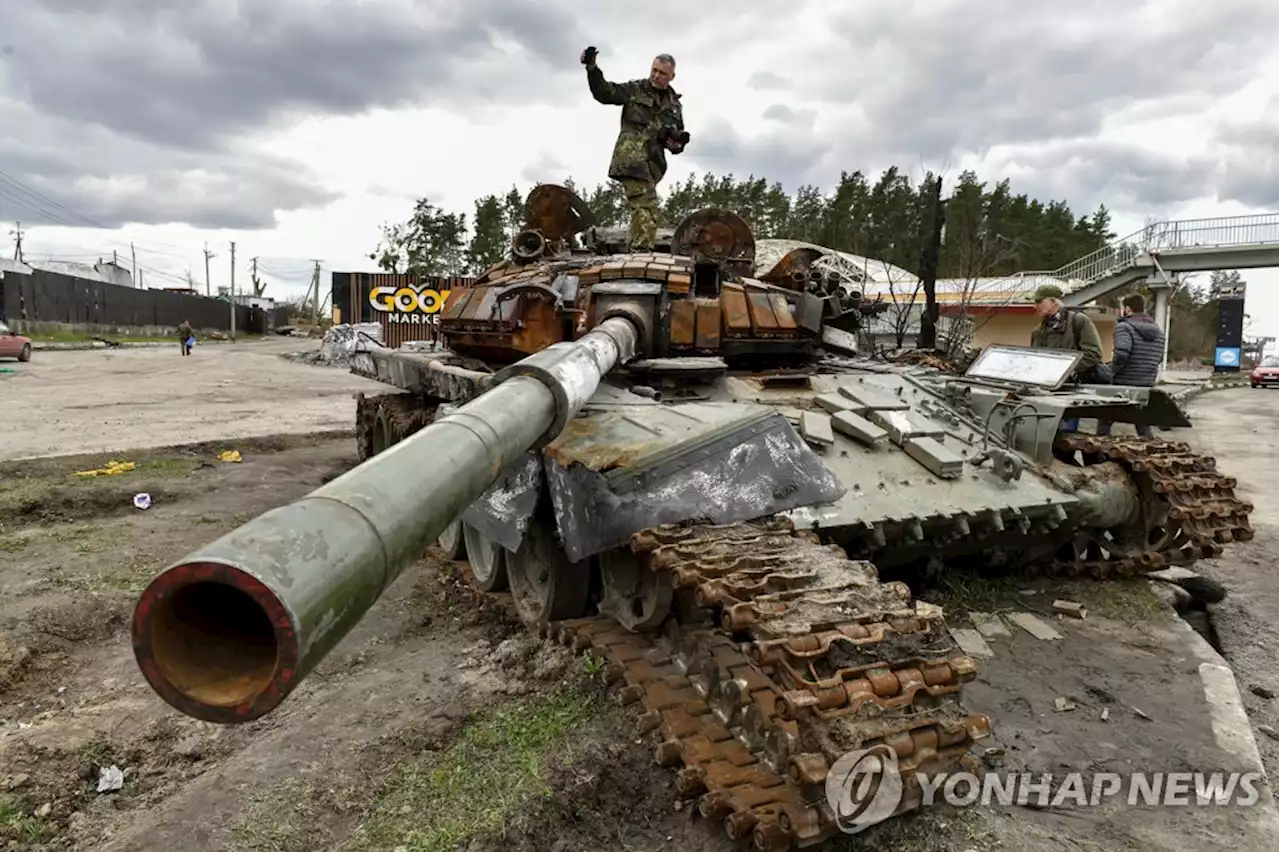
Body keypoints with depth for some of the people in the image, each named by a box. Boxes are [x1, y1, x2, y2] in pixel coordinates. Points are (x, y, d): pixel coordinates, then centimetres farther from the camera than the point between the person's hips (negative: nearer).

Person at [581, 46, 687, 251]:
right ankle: (643, 249, -27)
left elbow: (678, 138, 23)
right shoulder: (635, 90, 8)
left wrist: (677, 143, -2)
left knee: (644, 205, 9)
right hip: (631, 157, -6)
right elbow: (604, 93, -1)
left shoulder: (675, 105, 21)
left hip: (653, 161, 6)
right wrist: (592, 69, -17)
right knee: (646, 204, -21)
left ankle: (639, 248, 16)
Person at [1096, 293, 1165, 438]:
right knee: (1144, 425, 15)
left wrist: (1112, 372, -12)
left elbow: (1121, 354, -26)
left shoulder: (1124, 327, -12)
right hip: (1147, 385, 6)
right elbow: (1159, 358, 18)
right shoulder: (1158, 331, 13)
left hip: (1122, 384, -6)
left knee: (1104, 421, 6)